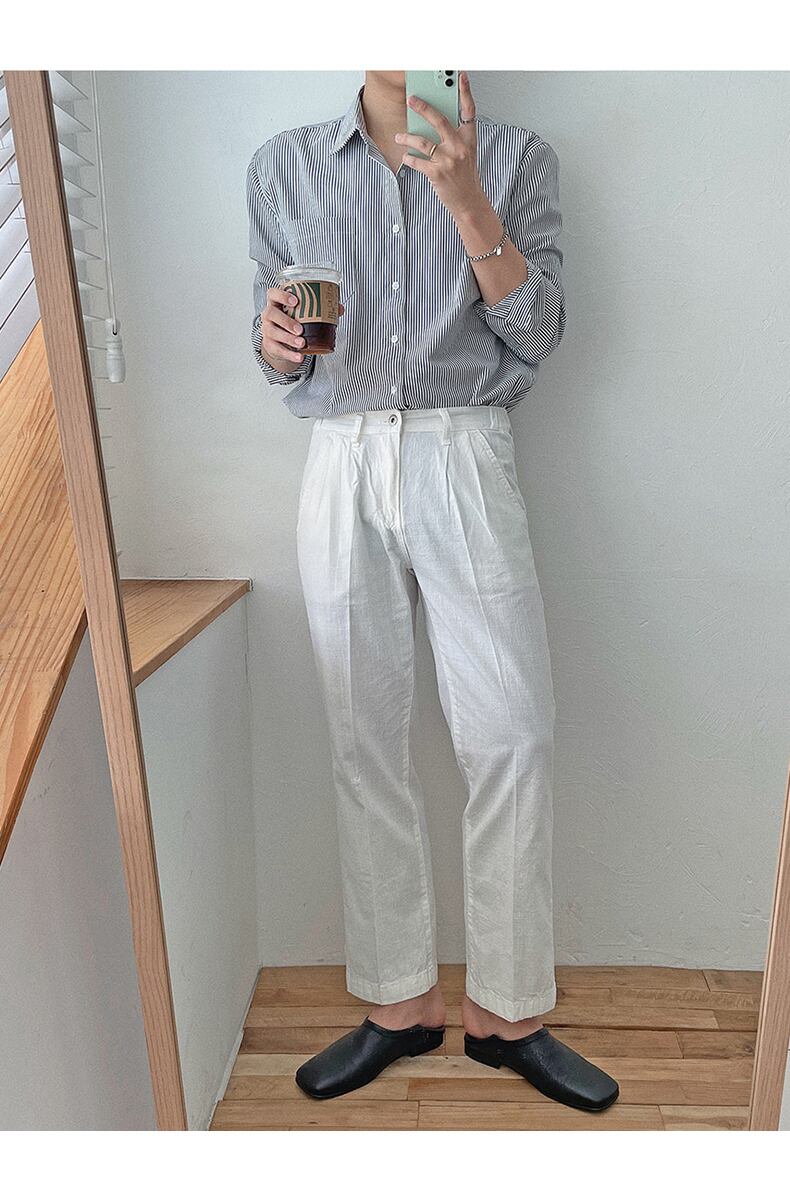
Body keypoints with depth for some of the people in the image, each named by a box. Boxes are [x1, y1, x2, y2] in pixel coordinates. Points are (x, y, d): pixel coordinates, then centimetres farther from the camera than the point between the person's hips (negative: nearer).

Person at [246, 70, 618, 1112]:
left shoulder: (516, 158, 11)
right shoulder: (284, 168, 15)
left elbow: (537, 332, -1)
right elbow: (282, 358, 14)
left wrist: (465, 196, -11)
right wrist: (275, 342, -9)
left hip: (465, 461, -1)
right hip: (342, 469, 2)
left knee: (512, 733, -6)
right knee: (366, 742, 3)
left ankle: (507, 1009, 14)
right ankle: (400, 1002, 20)